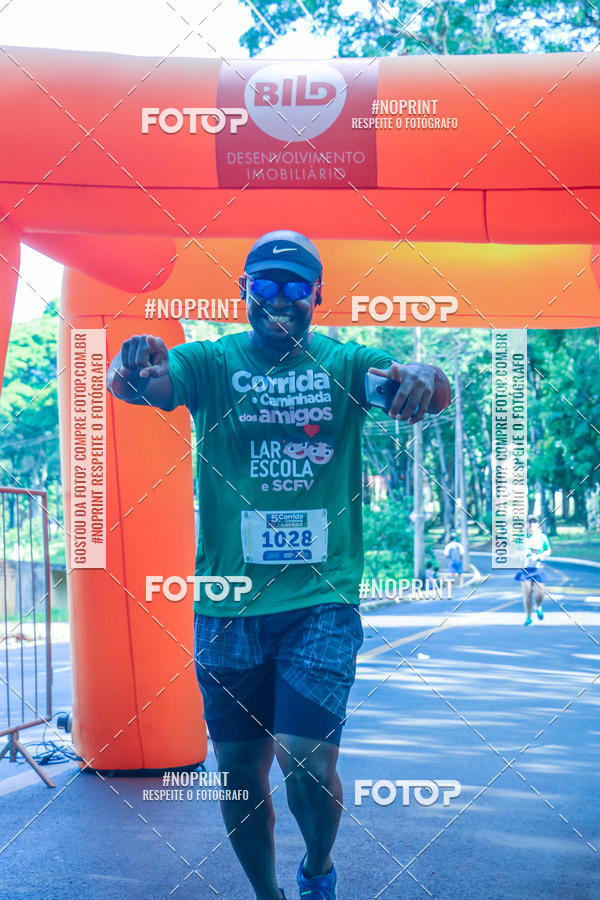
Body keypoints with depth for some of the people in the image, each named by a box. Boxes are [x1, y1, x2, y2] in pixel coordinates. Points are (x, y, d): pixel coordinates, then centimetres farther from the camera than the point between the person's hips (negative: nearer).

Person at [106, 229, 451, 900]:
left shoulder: (346, 363, 3)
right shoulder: (212, 363, 3)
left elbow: (433, 396, -11)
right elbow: (141, 383, -15)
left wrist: (424, 376, -35)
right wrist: (133, 366, -39)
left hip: (322, 598, -1)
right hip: (227, 602, 1)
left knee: (307, 764, -10)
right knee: (239, 769, 9)